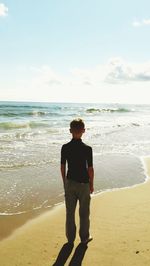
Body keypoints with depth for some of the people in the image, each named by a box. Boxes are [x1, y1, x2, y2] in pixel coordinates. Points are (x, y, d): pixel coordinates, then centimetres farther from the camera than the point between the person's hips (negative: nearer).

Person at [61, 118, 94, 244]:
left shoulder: (65, 147, -9)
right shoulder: (87, 149, -17)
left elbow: (63, 167, -1)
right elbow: (90, 169, -11)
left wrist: (65, 182, 13)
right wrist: (91, 184, 3)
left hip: (70, 183, 3)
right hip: (83, 184, -2)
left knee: (70, 212, 15)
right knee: (84, 213, 14)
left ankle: (71, 238, 28)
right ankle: (84, 237, 28)